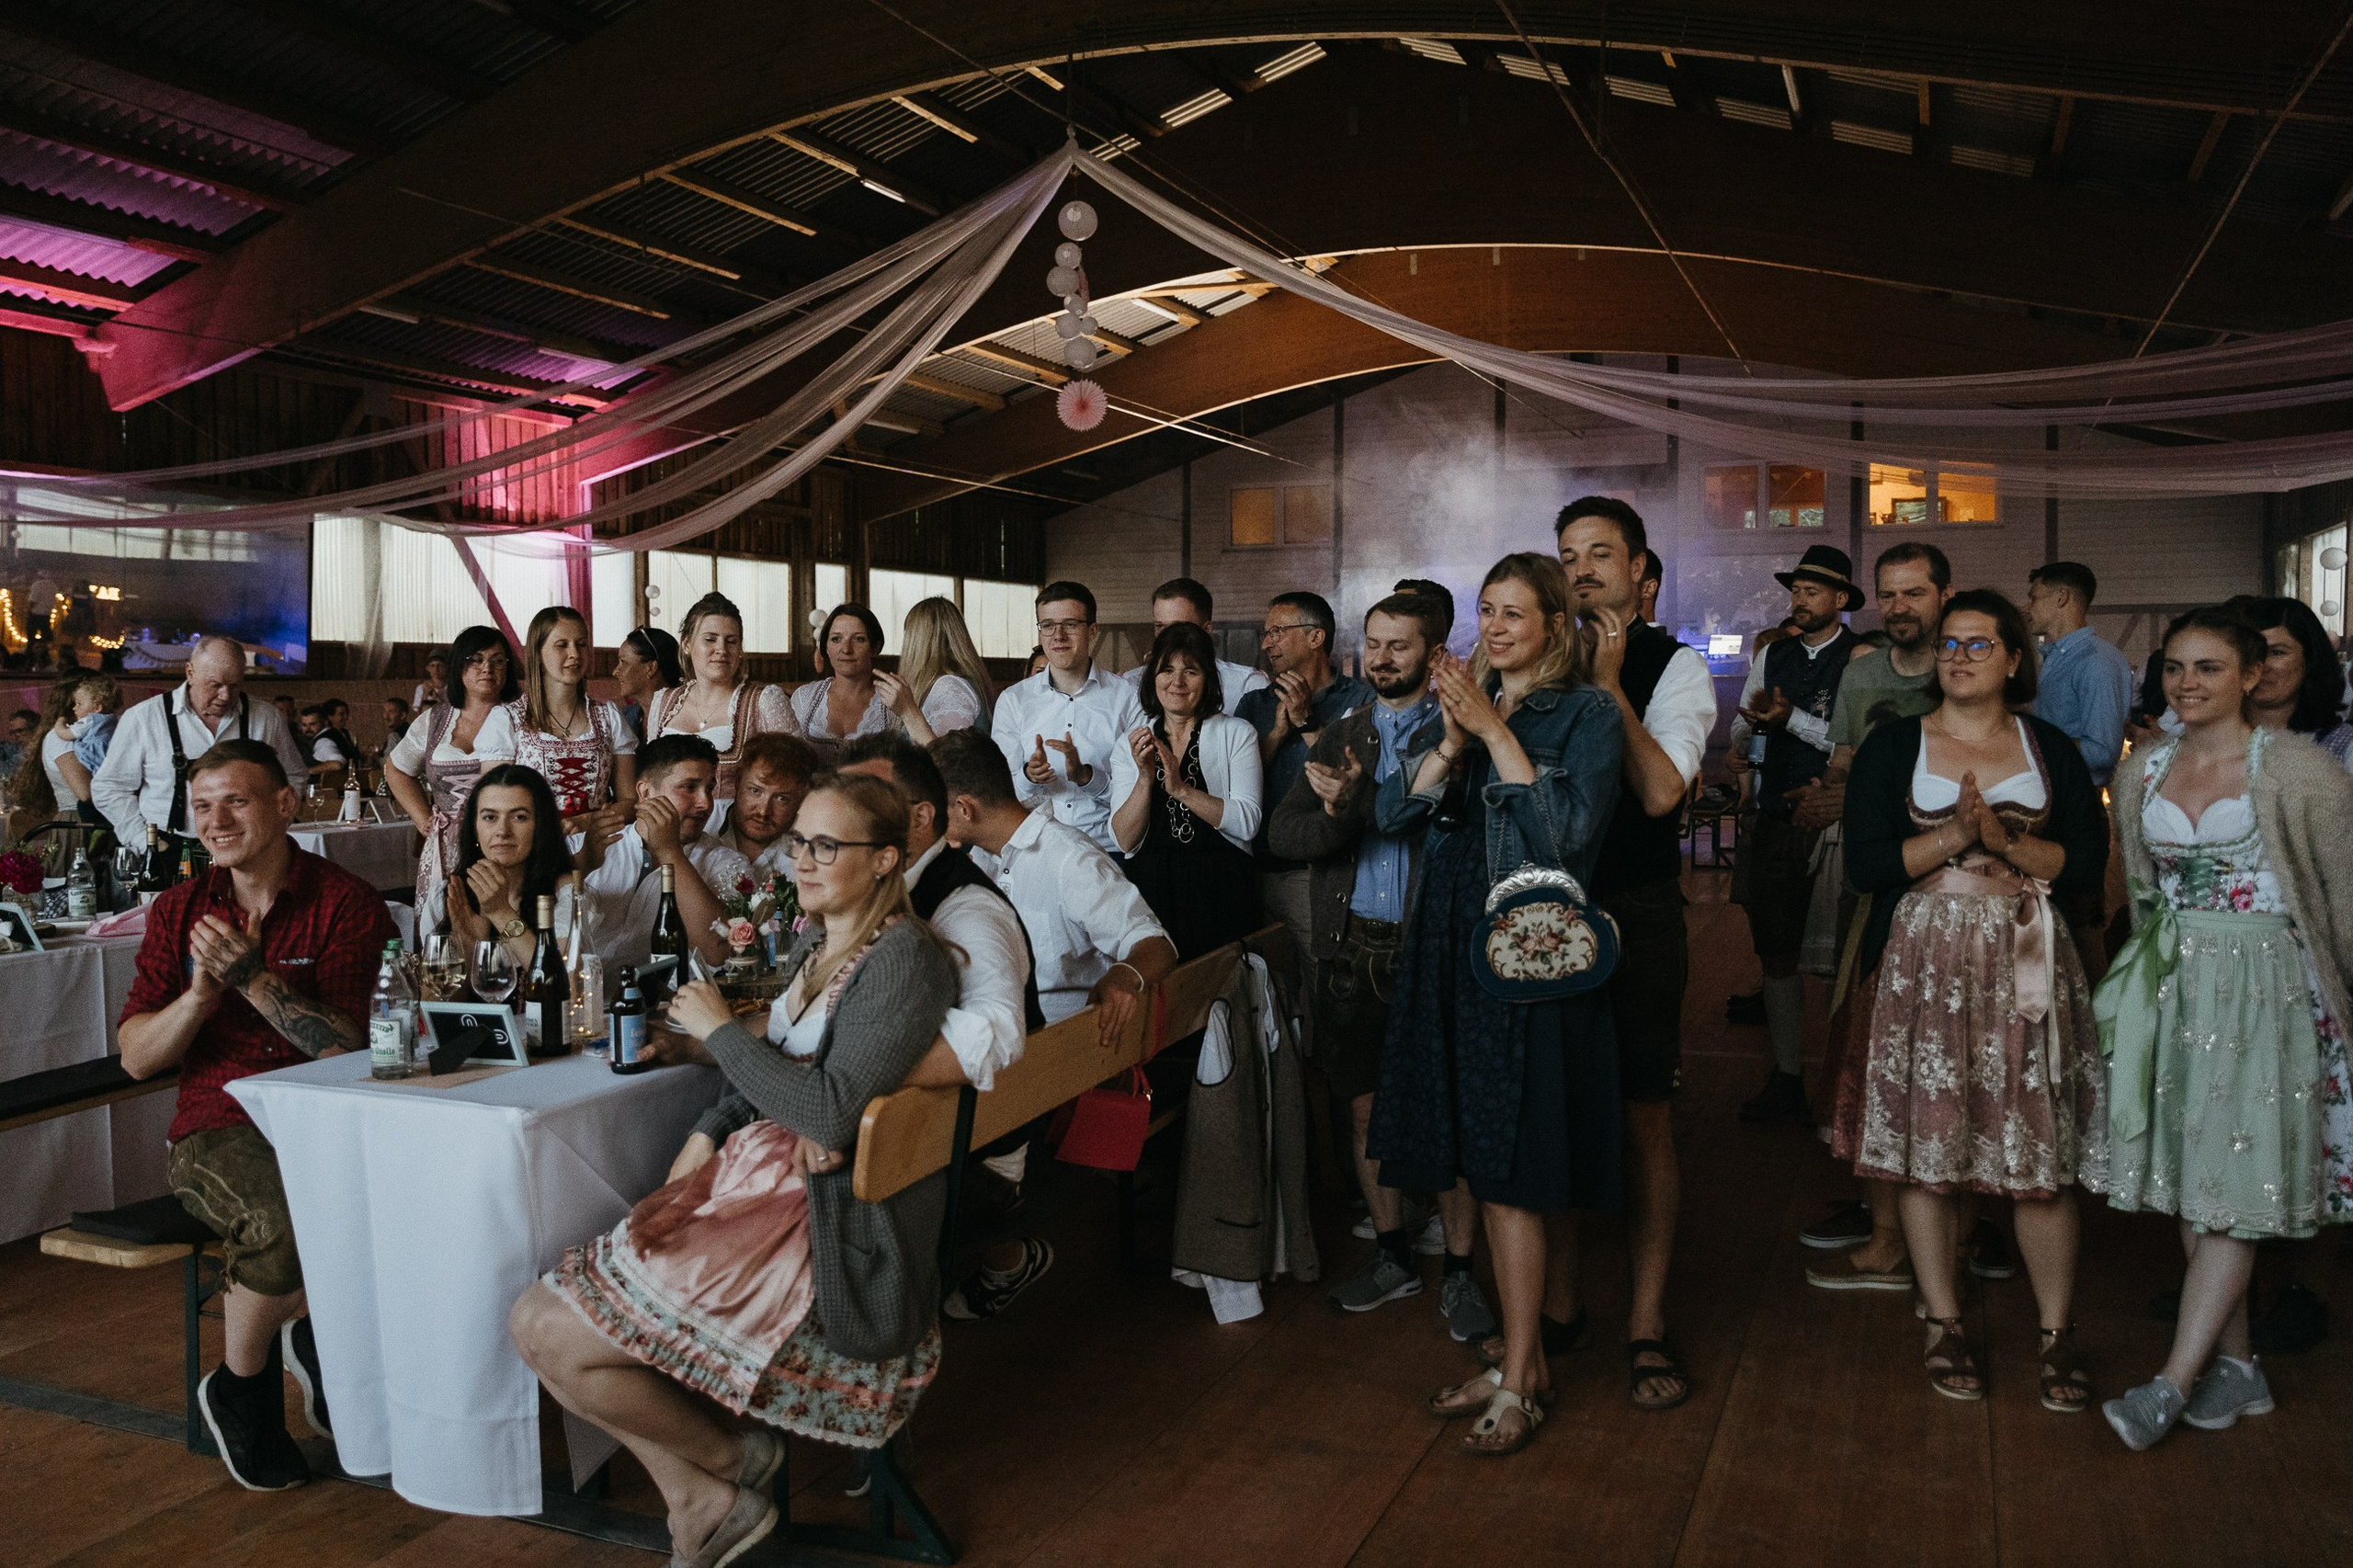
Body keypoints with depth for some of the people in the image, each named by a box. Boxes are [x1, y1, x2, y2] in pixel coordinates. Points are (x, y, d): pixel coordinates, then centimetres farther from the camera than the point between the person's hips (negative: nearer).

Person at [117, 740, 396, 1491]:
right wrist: (200, 994, -13)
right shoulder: (179, 910, 9)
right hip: (218, 1130, 1)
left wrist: (253, 978, -22)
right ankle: (238, 1389, -2)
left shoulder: (346, 902, -2)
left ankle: (320, 1334, 2)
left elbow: (346, 1046, -11)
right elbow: (135, 1056, 5)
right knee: (284, 1218, -32)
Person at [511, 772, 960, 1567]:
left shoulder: (905, 959, -15)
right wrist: (702, 1143, 2)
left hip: (827, 1220, -9)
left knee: (558, 1337, -11)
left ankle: (731, 1457, 11)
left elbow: (833, 1111, -23)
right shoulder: (815, 943, 13)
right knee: (536, 1317, 1)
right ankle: (701, 1503, 7)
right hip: (760, 1175, 9)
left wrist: (719, 1029, -11)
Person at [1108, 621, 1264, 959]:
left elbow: (1248, 823, -10)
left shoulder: (1237, 734, 4)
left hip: (1220, 894, -1)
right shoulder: (1131, 744, 8)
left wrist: (1181, 789, -19)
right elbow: (1125, 842, -2)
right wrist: (1145, 778, -16)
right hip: (1152, 890, 1)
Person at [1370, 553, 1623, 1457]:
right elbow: (1390, 812, 2)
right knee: (1486, 1173, 12)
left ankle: (1519, 1385, 12)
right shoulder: (1465, 702, 13)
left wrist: (1496, 732, -17)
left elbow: (1568, 830, -17)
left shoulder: (1585, 714, -3)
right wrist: (1451, 744, -13)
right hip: (1454, 951, 6)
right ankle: (1522, 1359, 26)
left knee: (1512, 1176, -2)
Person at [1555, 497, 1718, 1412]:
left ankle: (1646, 1324, 19)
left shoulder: (1676, 667, -3)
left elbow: (1659, 792, -18)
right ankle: (1556, 1303, 27)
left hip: (1638, 916, -3)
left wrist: (1607, 681, -17)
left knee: (1643, 1119, 5)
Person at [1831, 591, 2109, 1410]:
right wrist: (1954, 835, -15)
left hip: (2027, 964, 1)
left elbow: (2087, 863, 1)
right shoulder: (1893, 745, 6)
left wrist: (2005, 842, -13)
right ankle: (1943, 1324, 18)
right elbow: (1864, 864, -4)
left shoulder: (2051, 748, 10)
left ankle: (2057, 1333, 16)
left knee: (2042, 1159, 0)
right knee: (1924, 1145, 3)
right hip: (1922, 965, 0)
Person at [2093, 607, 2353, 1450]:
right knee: (2188, 1181, 8)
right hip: (2170, 983, 5)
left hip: (2261, 984, -5)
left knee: (2232, 1187, -6)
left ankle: (2175, 1381, -4)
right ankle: (2237, 1366, 20)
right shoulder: (2142, 771, 8)